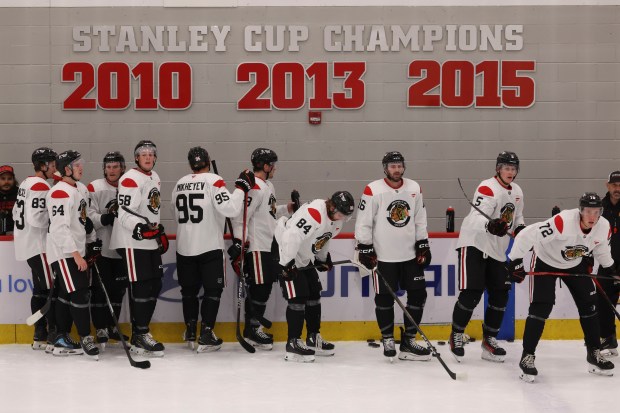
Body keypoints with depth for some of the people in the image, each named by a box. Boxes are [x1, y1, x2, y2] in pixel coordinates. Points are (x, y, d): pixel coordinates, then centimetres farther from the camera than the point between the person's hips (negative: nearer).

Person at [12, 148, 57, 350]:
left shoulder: (26, 183, 15)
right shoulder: (41, 186, -16)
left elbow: (17, 213, 20)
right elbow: (37, 218, -25)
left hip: (27, 245, 10)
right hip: (38, 246, -10)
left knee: (40, 290, 13)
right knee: (52, 290, -9)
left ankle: (40, 336, 16)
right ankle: (54, 337, -9)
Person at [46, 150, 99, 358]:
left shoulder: (82, 189, 12)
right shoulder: (60, 193, -18)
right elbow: (60, 228, -24)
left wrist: (93, 240, 21)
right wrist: (76, 254, -25)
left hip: (76, 251, 9)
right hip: (63, 253, -9)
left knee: (66, 296, 12)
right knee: (79, 294, -10)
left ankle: (62, 340, 17)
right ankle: (85, 338, -1)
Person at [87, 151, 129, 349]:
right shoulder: (94, 188, -6)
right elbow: (89, 217, -12)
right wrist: (105, 218, -27)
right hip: (101, 248, -4)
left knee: (118, 288, 11)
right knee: (101, 288, -3)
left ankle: (112, 326, 24)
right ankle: (101, 329, 5)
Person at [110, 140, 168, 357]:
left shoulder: (155, 178, 16)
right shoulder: (130, 179, -14)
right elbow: (126, 214, -21)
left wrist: (160, 232, 24)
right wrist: (141, 228, -34)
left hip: (150, 242, 9)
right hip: (132, 242, -9)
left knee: (155, 286, 11)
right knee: (141, 288, -10)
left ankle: (141, 330, 21)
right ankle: (139, 338, -6)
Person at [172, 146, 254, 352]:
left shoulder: (179, 184, 7)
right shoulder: (213, 180, -12)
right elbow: (230, 208, -21)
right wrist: (241, 187, -11)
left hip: (184, 248, 5)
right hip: (209, 247, -5)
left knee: (189, 289, 17)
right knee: (213, 290, 3)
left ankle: (190, 332, 24)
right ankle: (206, 337, -2)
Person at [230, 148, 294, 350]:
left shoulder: (268, 186, 17)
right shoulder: (255, 187, -17)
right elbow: (241, 215, -21)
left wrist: (286, 209, 12)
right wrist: (238, 241, -24)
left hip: (268, 246, 11)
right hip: (256, 247, -11)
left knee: (264, 287, 14)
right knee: (260, 287, -6)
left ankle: (253, 326, 22)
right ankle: (252, 330, 2)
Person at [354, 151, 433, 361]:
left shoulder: (414, 188, 5)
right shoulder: (373, 190, -9)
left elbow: (420, 220, 12)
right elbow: (363, 222, -7)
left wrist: (423, 245, 9)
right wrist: (365, 249, -8)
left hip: (410, 254, 4)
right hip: (383, 256, -4)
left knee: (418, 294, 3)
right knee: (384, 299, 1)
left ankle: (408, 340, 12)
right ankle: (388, 340, 16)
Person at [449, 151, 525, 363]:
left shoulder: (517, 192, 9)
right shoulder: (487, 188, -18)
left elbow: (517, 217, 23)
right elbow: (477, 217, -31)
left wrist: (521, 229, 1)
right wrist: (490, 225, -52)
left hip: (497, 249, 8)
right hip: (474, 244, -8)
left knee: (500, 294, 5)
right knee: (471, 293, -11)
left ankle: (489, 340, 16)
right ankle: (456, 336, 6)